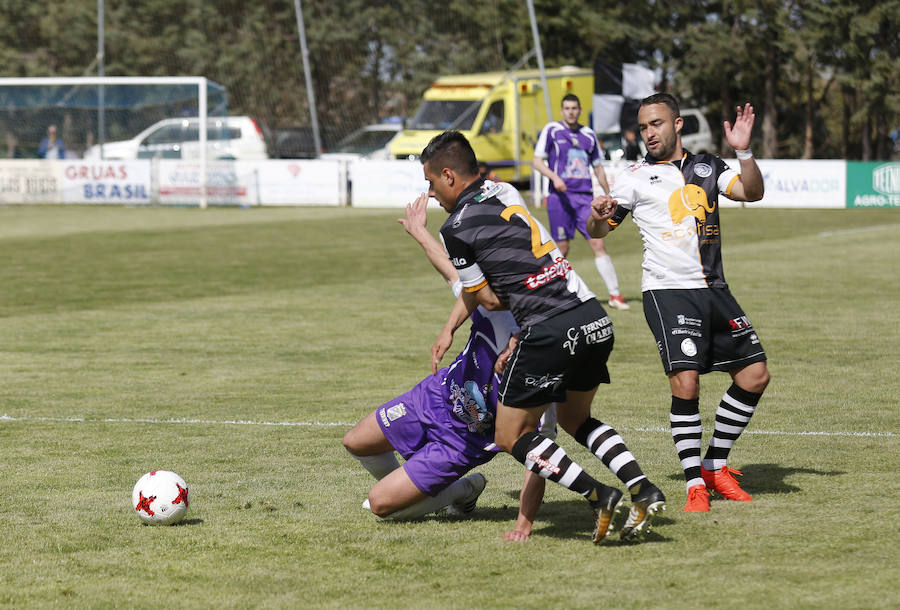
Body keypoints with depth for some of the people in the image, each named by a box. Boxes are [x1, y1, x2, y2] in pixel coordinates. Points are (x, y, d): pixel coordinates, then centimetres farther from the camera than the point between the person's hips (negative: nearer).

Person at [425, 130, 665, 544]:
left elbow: (489, 300, 6)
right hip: (595, 318, 8)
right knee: (575, 419, 27)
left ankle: (600, 497, -7)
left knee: (511, 437, 7)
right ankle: (643, 489, 9)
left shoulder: (457, 228, -6)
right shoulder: (503, 192, 17)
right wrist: (449, 329, 26)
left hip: (551, 331, -8)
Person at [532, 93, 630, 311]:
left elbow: (597, 167, 24)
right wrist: (554, 176, -17)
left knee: (598, 245, -6)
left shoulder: (588, 135, 14)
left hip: (585, 197, 3)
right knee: (562, 249, -2)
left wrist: (609, 195, 22)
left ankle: (614, 294, -6)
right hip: (560, 196, -3)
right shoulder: (551, 130, 3)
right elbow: (537, 161, 0)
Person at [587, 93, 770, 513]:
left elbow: (751, 192, -2)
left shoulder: (707, 167, 12)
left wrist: (744, 152, -17)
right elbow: (598, 231, 0)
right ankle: (695, 484, -9)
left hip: (713, 289, 5)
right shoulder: (637, 179, 2)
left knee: (755, 375, 4)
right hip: (667, 291, -5)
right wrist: (598, 217, -23)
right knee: (685, 382, -19)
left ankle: (715, 466, 19)